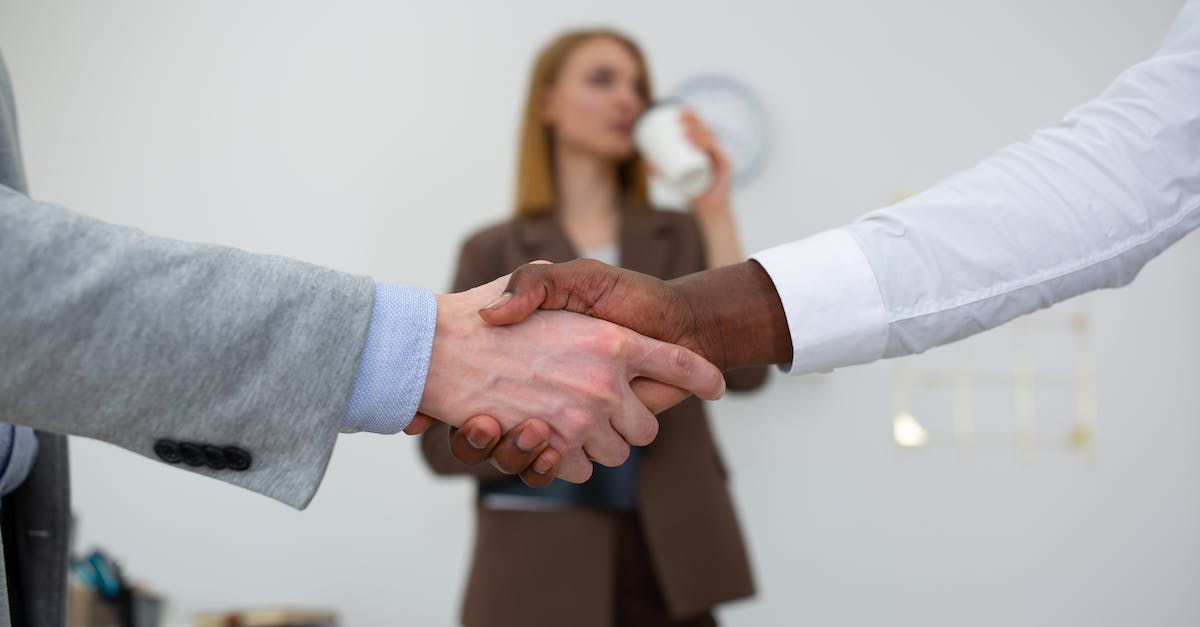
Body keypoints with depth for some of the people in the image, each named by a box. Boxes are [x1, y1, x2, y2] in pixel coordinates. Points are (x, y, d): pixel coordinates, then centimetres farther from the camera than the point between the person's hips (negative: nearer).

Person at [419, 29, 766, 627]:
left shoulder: (680, 236, 8)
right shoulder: (494, 253, 2)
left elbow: (743, 369, -8)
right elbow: (444, 438, -1)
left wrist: (715, 214, -6)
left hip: (667, 557, 2)